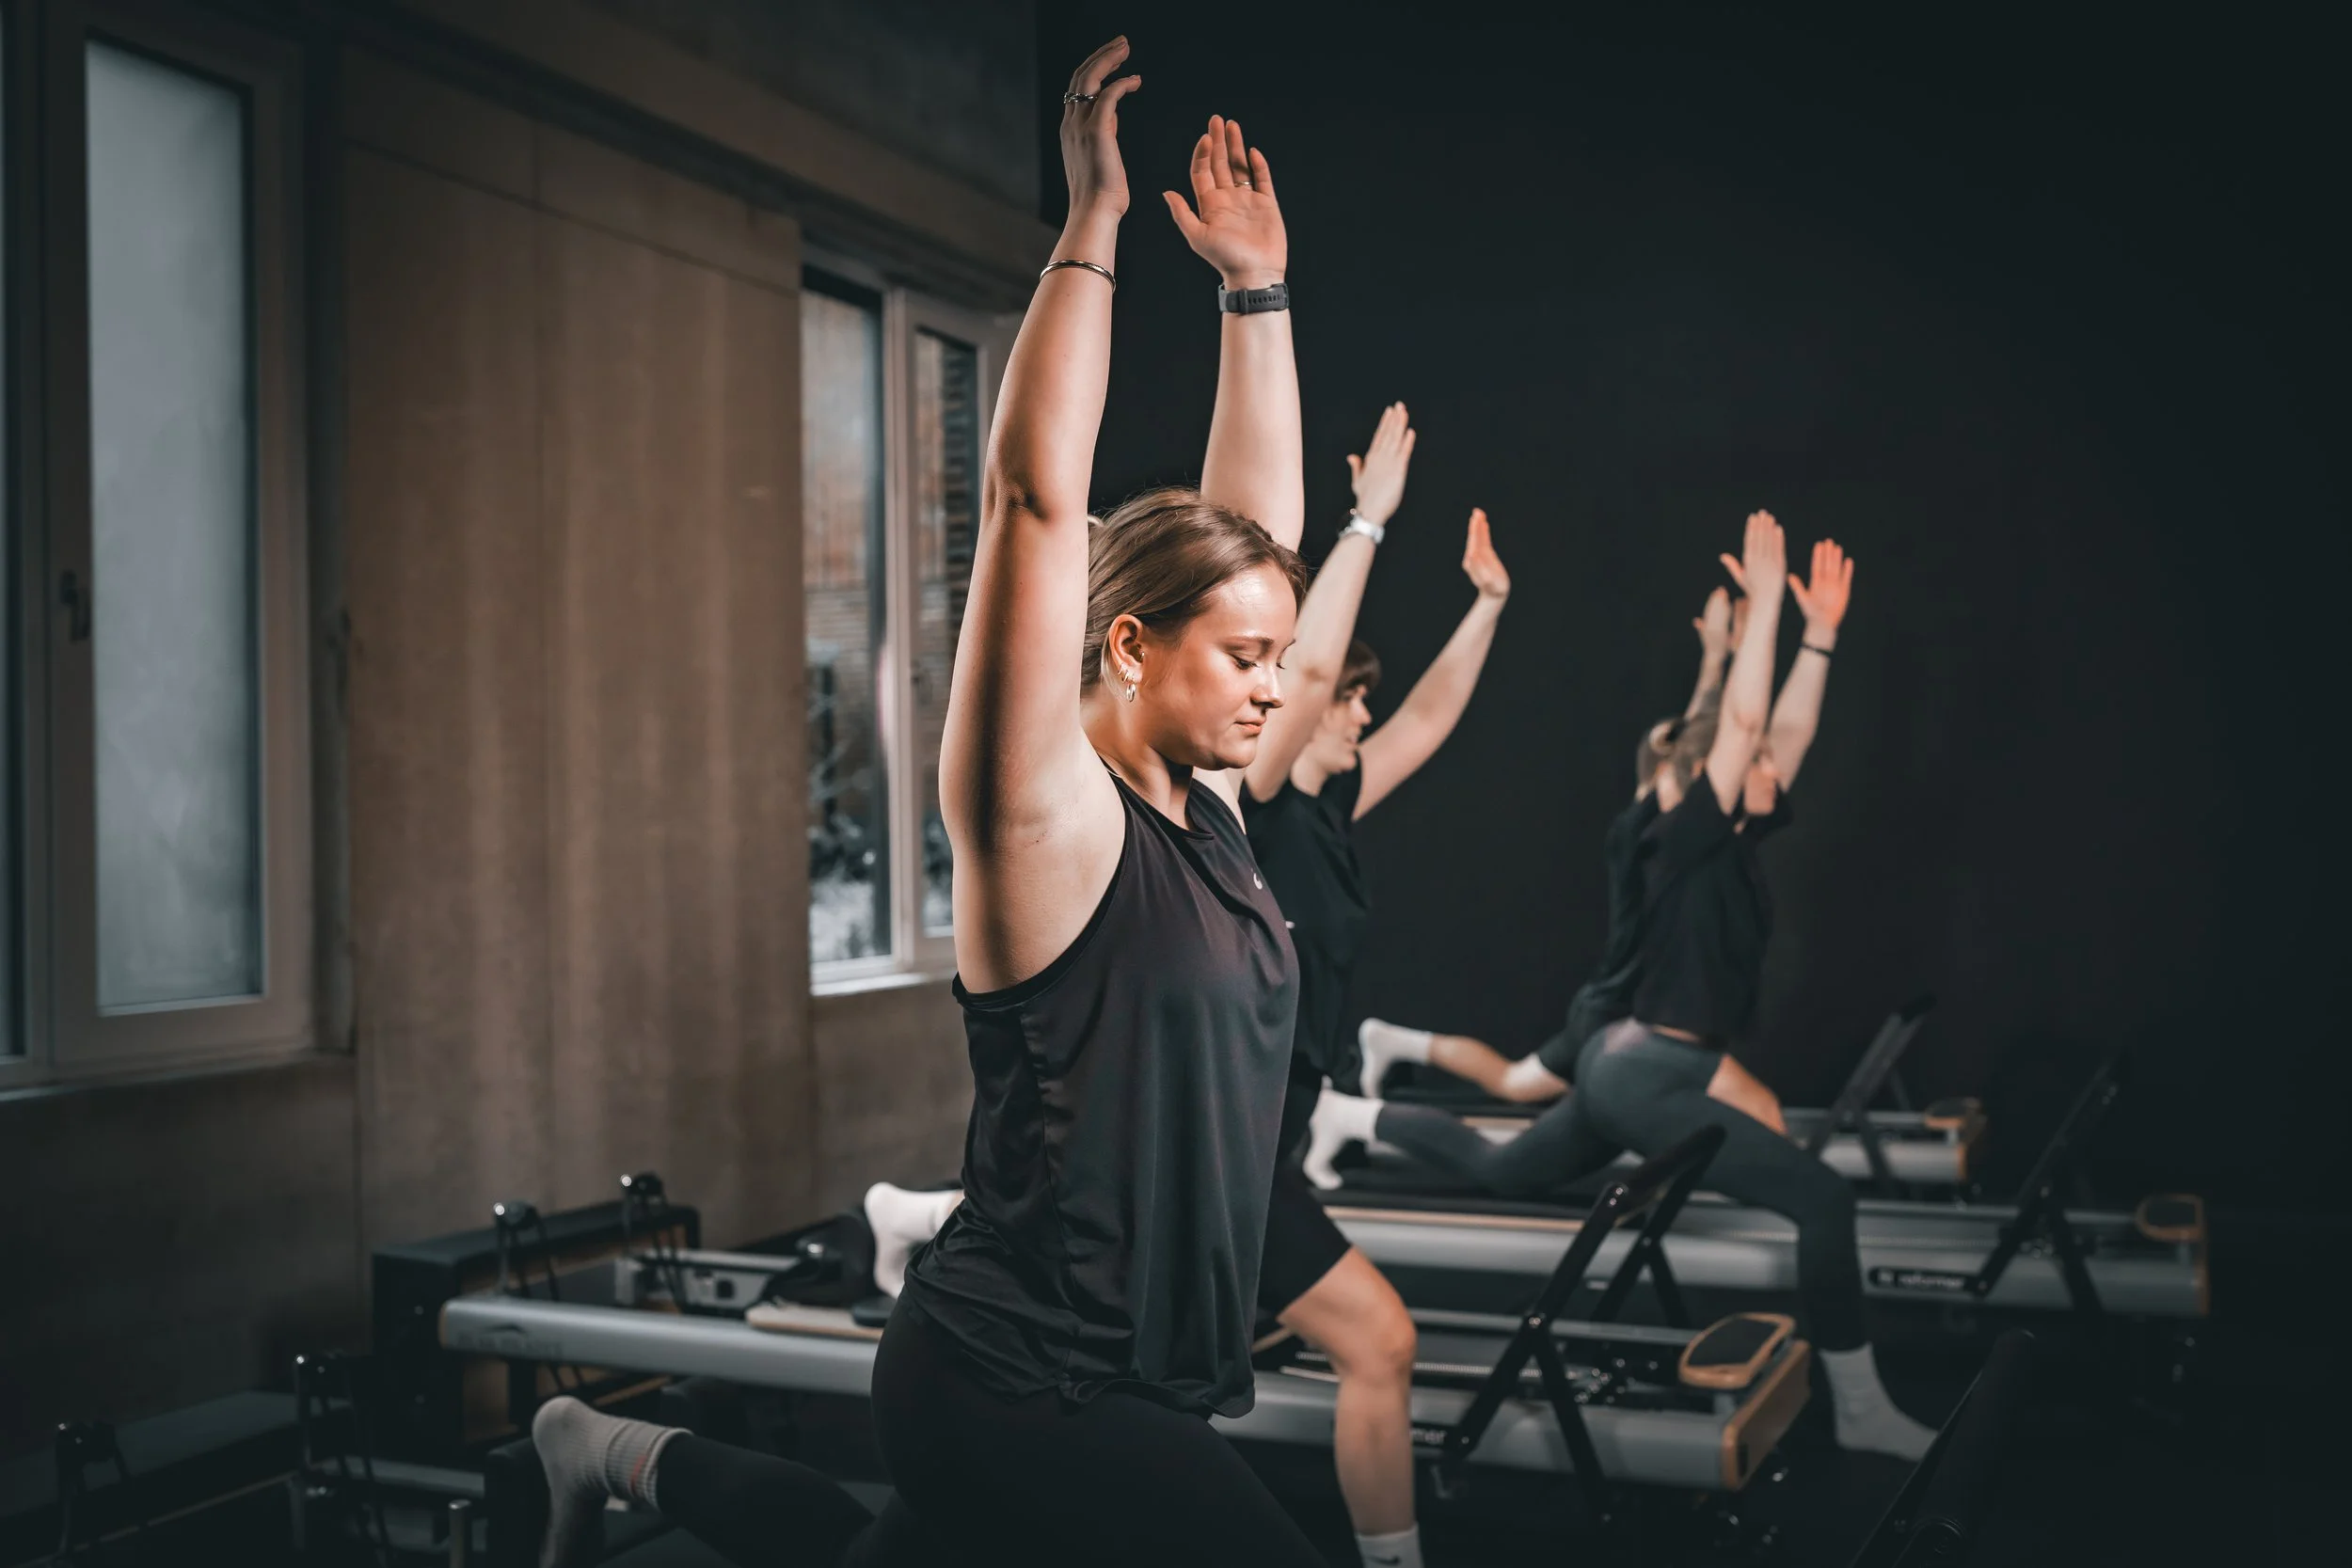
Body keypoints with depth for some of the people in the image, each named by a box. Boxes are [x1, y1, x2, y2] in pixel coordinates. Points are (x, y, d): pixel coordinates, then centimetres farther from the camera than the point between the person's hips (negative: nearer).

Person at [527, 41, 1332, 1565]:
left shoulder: (1206, 809, 5)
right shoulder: (1050, 822, -15)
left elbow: (1258, 517, 11)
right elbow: (1035, 498, -23)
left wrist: (1257, 286, 11)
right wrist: (1095, 218, -18)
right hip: (1020, 1391, -8)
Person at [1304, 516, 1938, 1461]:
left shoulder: (1733, 849, 9)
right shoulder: (1680, 843, -15)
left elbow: (1787, 733, 10)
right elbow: (1743, 725, -22)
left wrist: (1821, 630, 6)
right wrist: (1764, 600, -21)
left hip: (1639, 1071, 10)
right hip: (1647, 1078, -10)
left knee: (1502, 1173, 27)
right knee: (1823, 1200, -17)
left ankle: (1358, 1118, 37)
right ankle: (1860, 1408, -10)